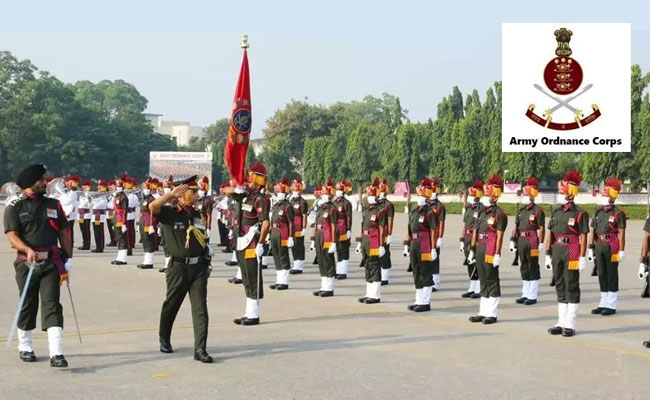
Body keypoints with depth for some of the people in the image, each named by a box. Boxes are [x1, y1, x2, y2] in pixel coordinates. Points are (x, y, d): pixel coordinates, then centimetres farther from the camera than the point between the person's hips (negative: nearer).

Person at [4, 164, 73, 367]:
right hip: (27, 264, -2)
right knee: (28, 305, 10)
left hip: (51, 263, 2)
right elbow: (12, 236, -9)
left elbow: (64, 233, 12)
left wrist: (68, 260, 5)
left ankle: (56, 354, -12)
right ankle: (25, 347, 30)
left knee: (52, 305, -7)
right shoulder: (14, 208, 0)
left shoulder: (53, 205, 11)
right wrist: (27, 250, -28)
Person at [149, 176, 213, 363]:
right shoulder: (169, 213, -4)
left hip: (198, 267, 4)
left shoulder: (197, 215, 12)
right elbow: (153, 206, -26)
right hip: (178, 267, -4)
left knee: (200, 308, -5)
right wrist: (172, 193, -23)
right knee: (171, 305, 14)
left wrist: (206, 262, 16)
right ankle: (164, 339, 36)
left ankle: (200, 349, -6)